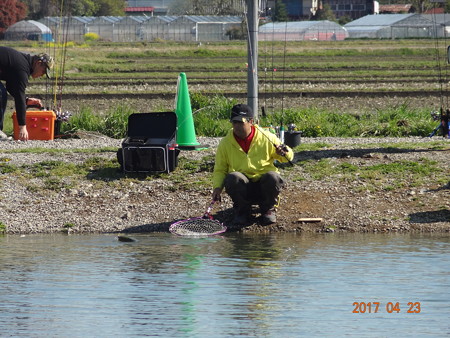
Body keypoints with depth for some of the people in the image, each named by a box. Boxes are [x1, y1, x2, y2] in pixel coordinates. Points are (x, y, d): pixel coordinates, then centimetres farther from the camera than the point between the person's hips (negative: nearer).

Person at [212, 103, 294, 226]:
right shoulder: (225, 143, 4)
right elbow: (220, 170, 9)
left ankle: (268, 209, -2)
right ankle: (242, 210, -4)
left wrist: (285, 153, -15)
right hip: (241, 186, 0)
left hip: (264, 186, 0)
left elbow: (287, 157, 10)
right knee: (233, 178, -34)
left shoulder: (267, 138, 1)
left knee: (273, 177, -34)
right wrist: (217, 187, -10)